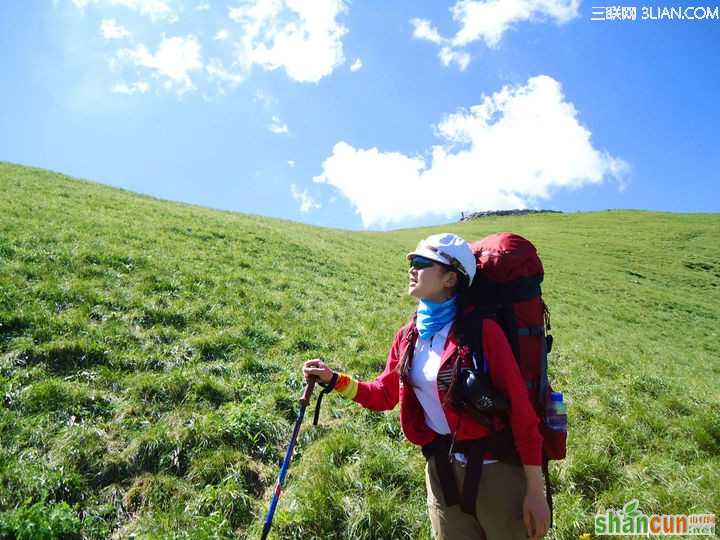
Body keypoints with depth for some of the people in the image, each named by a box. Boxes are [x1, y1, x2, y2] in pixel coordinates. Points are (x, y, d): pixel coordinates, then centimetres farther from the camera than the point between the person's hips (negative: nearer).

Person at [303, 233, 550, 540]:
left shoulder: (482, 330, -18)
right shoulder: (408, 336, 0)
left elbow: (519, 408, -16)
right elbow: (384, 394, 11)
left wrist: (535, 491, -14)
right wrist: (333, 379, -2)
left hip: (495, 470, -5)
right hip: (441, 469, 6)